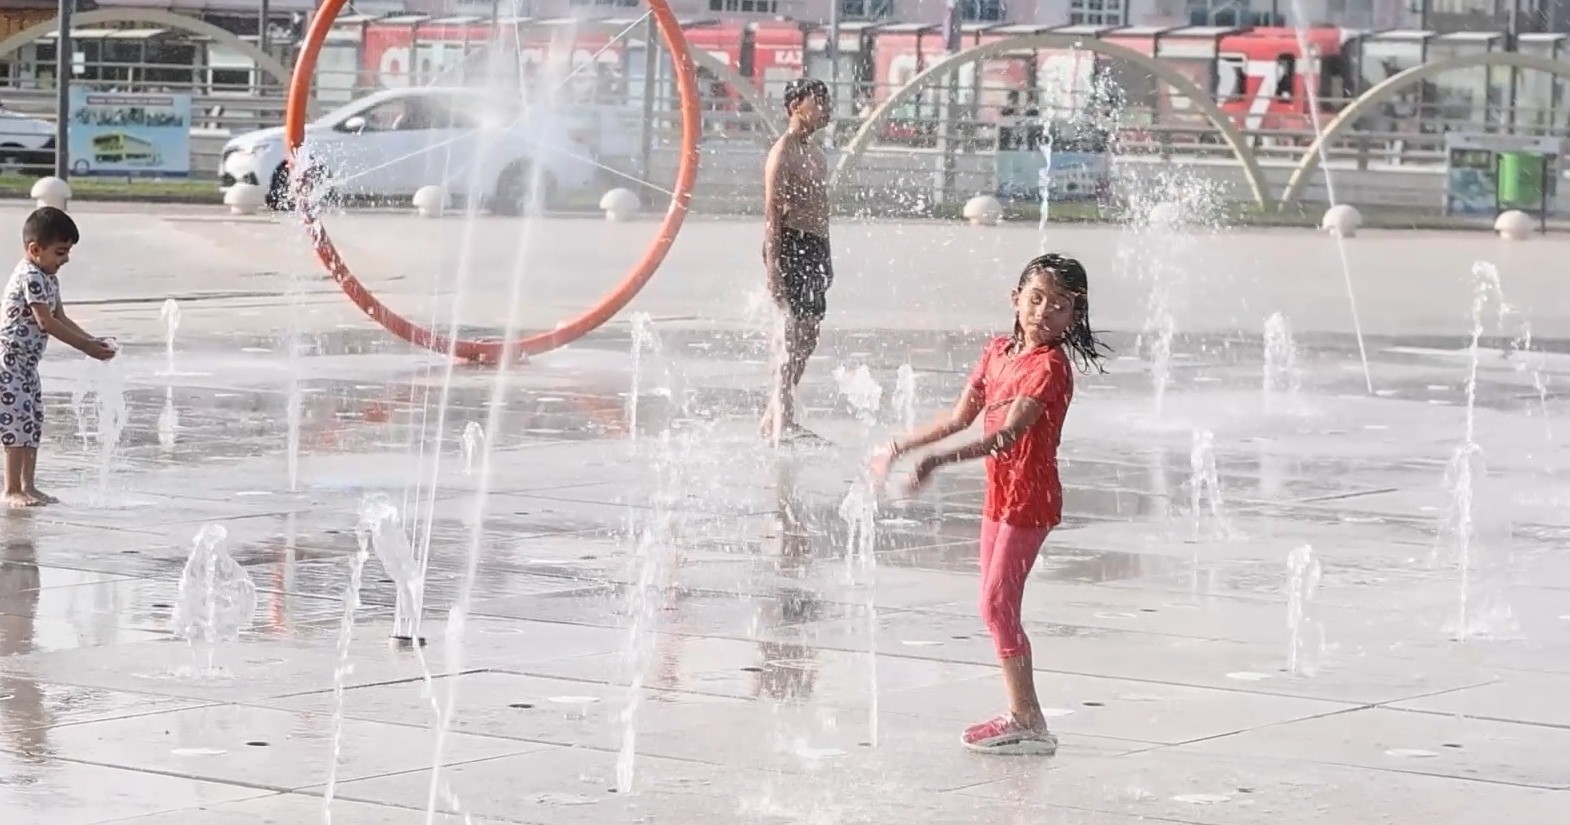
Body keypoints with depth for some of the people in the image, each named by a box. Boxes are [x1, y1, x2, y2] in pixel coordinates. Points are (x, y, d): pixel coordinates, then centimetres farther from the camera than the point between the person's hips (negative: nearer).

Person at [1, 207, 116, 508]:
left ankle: (27, 486, 15)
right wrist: (86, 346, -21)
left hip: (26, 362, 10)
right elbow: (45, 322, -23)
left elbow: (61, 319, 14)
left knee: (34, 423, 10)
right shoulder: (29, 277, -19)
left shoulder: (48, 279, 12)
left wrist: (92, 341, 1)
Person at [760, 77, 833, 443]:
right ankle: (783, 421, -19)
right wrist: (772, 266, -21)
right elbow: (772, 213, -16)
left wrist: (826, 258, 21)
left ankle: (773, 418, 17)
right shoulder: (783, 154, -10)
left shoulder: (816, 154, 19)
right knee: (792, 330, -15)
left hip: (816, 248, 10)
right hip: (791, 245, -10)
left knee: (808, 335, 10)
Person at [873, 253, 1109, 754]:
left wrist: (938, 460, -39)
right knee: (995, 605, 12)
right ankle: (1020, 714, 19)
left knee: (998, 604, -9)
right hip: (1000, 493, 9)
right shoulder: (999, 351, 7)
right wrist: (901, 448, 13)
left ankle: (1029, 724, -5)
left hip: (1030, 497, -9)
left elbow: (1008, 434, -29)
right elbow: (961, 418, 13)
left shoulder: (1050, 366, -18)